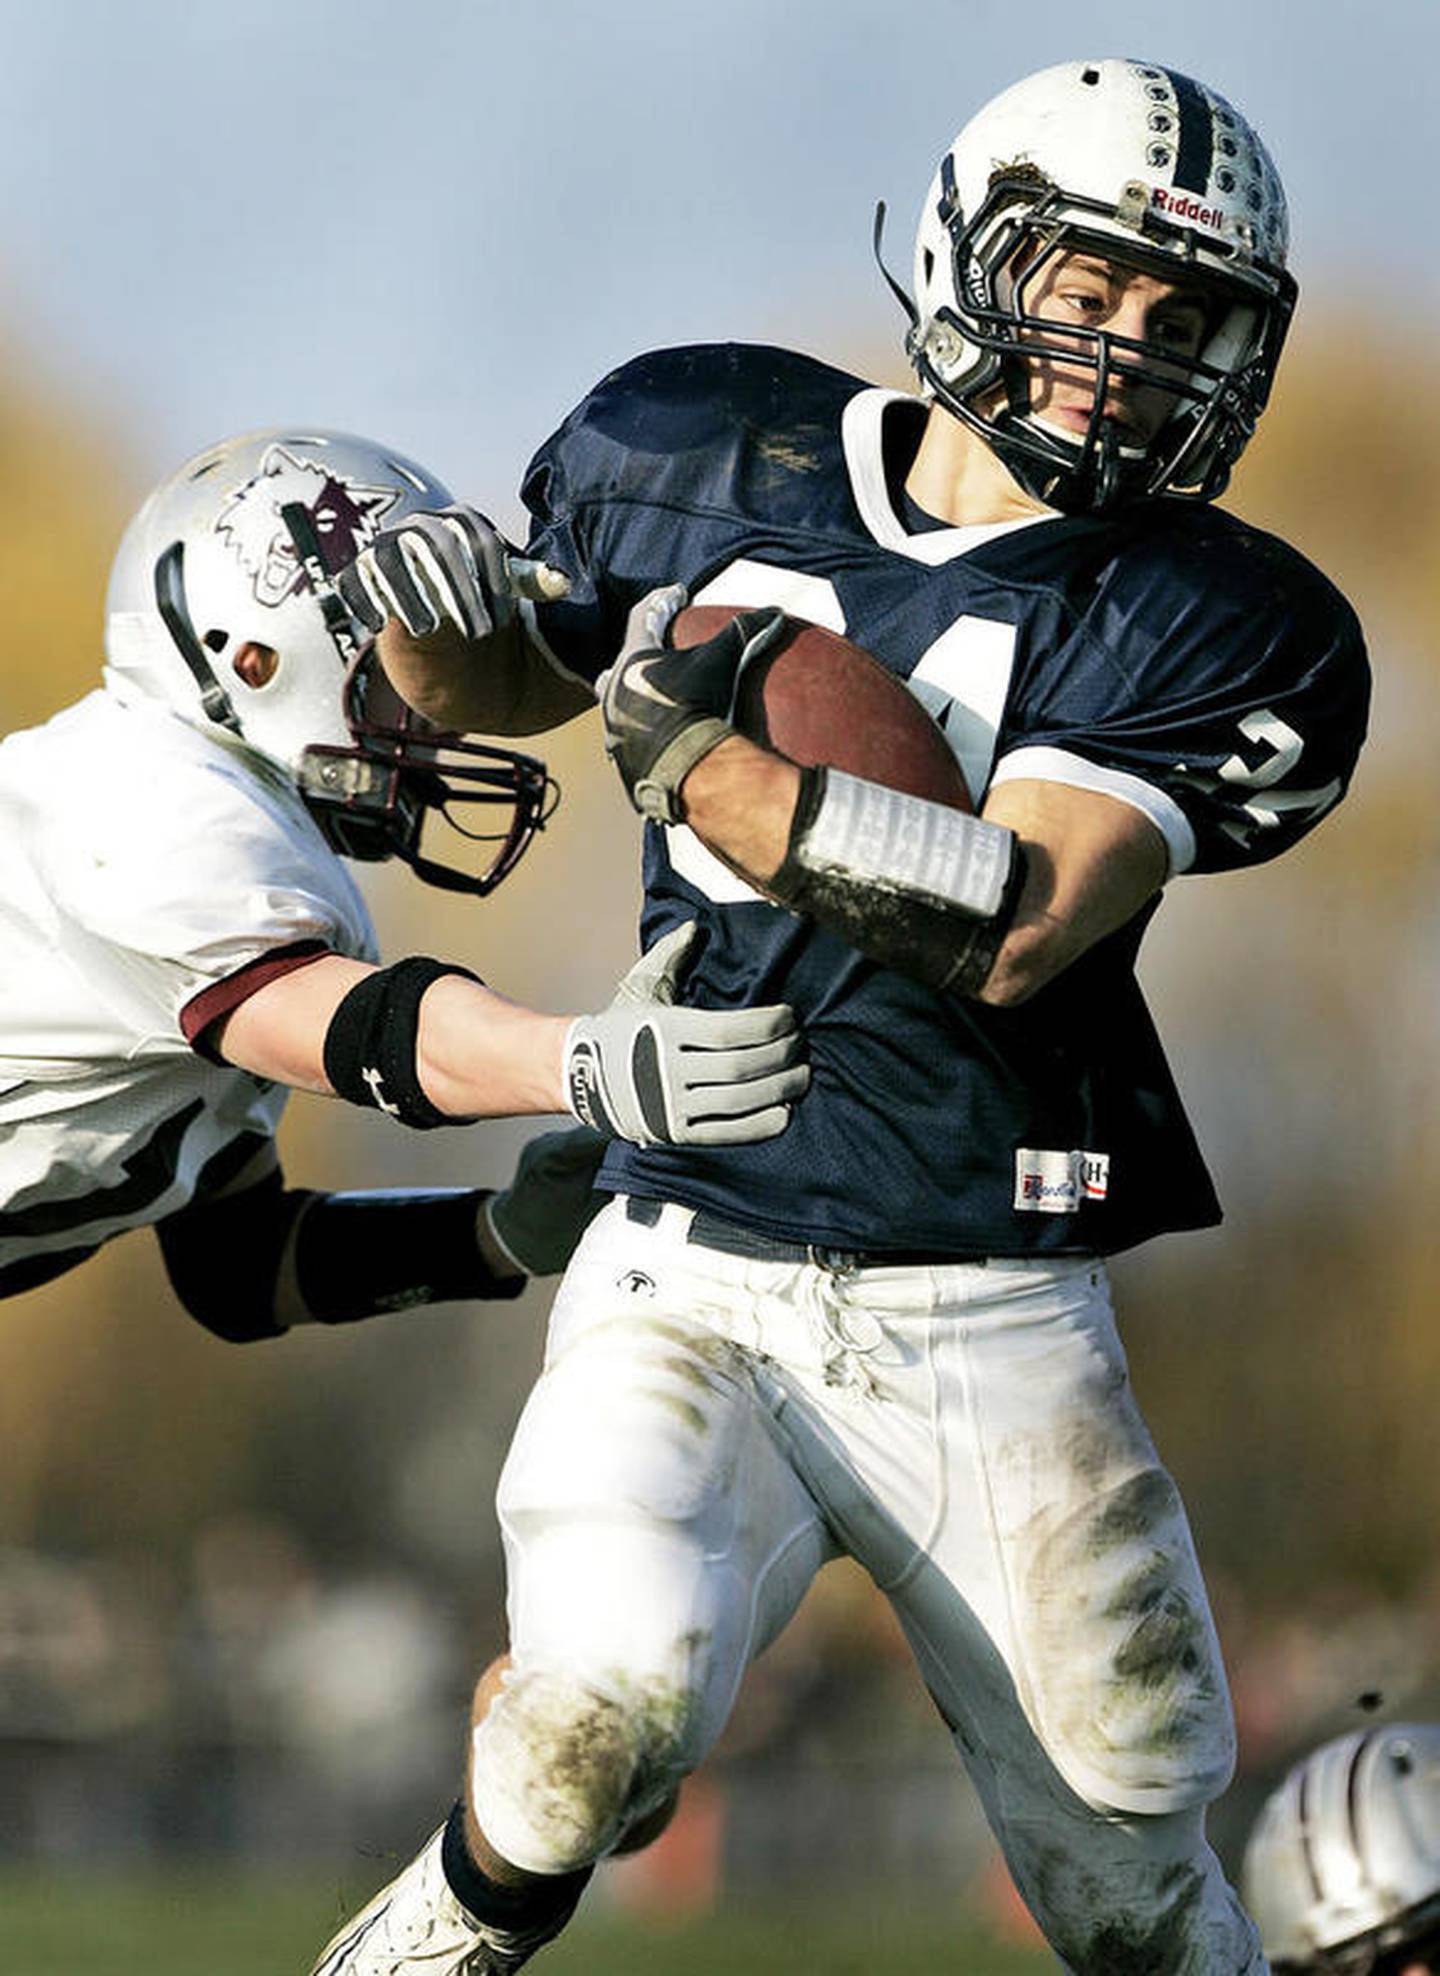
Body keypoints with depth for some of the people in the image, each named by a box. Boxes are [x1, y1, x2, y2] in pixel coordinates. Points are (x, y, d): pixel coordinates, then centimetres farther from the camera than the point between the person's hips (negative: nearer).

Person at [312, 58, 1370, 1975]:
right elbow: (517, 683, 22)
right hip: (688, 1286, 0)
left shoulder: (1206, 626, -6)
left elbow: (1017, 925, -19)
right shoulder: (697, 456, 4)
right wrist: (435, 615, -2)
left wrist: (697, 751, -21)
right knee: (610, 1696, -28)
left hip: (991, 1331, 0)